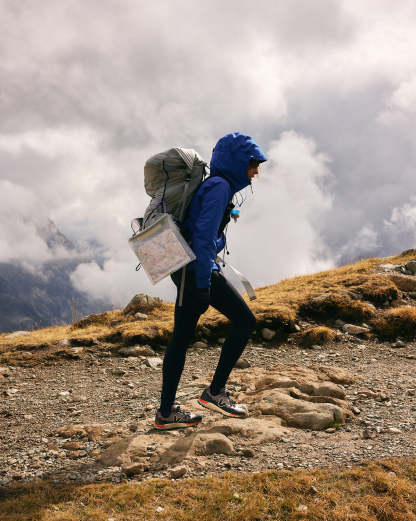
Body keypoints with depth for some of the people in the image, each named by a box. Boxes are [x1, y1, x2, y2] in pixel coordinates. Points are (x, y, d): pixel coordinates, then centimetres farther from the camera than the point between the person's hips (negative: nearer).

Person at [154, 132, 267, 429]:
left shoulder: (215, 185, 19)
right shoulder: (220, 186, -11)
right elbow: (204, 234, -20)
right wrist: (203, 283, -22)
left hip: (185, 268, 10)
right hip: (198, 268, -10)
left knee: (182, 337, 11)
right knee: (245, 320, -2)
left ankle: (166, 412, 17)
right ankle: (215, 391, 4)